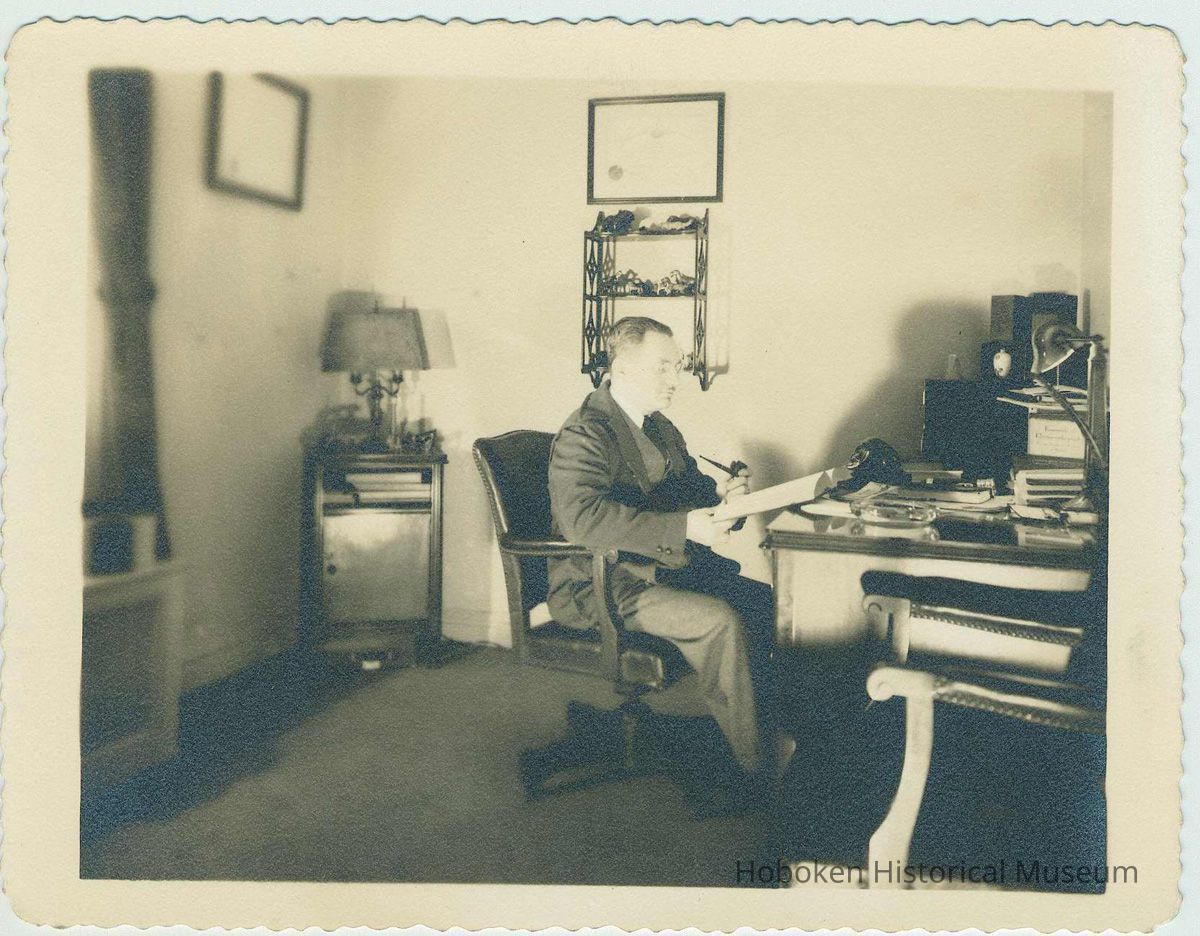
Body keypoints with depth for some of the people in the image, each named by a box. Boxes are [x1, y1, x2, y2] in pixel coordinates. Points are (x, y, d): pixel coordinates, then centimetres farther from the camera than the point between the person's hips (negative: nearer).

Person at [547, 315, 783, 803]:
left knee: (764, 601, -6)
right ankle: (758, 768, -13)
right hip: (603, 584, -9)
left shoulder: (658, 426, 14)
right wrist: (684, 527, -35)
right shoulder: (585, 433, -16)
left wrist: (716, 490, 0)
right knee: (719, 620, -26)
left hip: (667, 564, 9)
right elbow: (583, 517, -32)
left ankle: (771, 727, 5)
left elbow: (681, 485, 26)